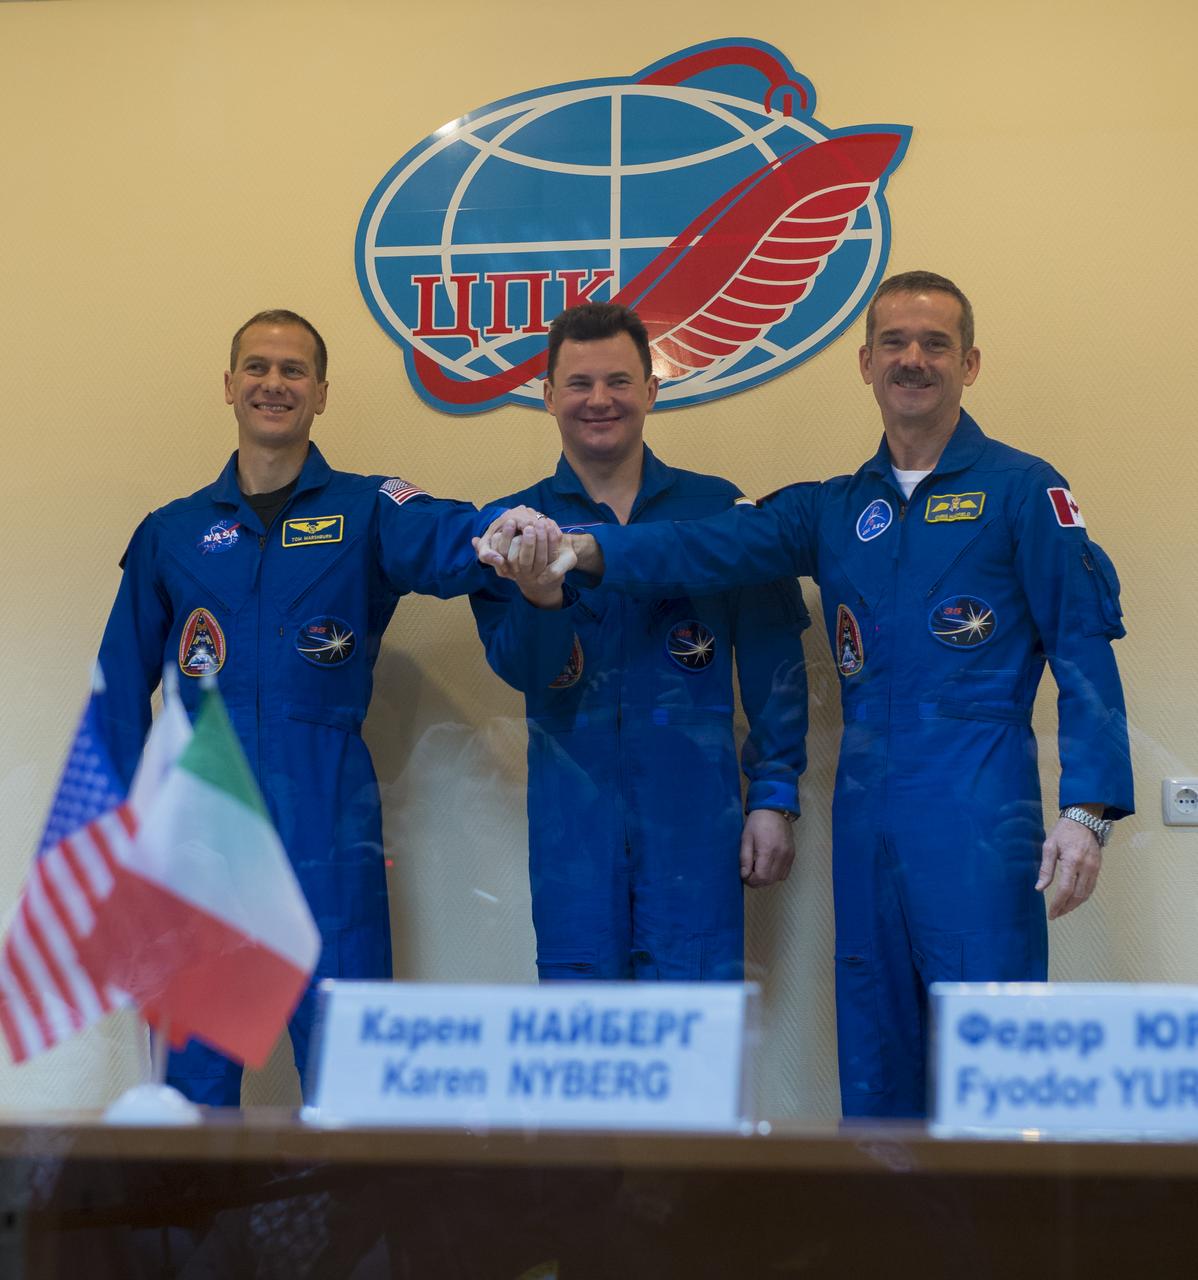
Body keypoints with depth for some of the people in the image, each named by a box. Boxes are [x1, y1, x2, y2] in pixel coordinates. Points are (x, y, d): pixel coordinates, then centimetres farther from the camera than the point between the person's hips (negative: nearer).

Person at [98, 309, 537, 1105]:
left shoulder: (366, 513, 5)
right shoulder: (172, 533, 12)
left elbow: (452, 541, -17)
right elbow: (122, 690, 13)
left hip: (327, 833, -2)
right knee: (194, 1075, 9)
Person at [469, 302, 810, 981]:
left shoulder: (717, 509, 3)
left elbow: (773, 663, 5)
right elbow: (521, 671, -4)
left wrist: (775, 797, 1)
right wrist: (540, 599, -24)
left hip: (694, 807, -1)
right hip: (572, 815, 1)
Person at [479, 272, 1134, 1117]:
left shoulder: (1020, 490, 2)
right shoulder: (837, 509, 16)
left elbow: (1085, 649, -3)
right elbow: (715, 548, 2)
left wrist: (1087, 809, -12)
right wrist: (582, 549, -15)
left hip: (978, 819, -5)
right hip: (866, 819, 5)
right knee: (873, 1058, 11)